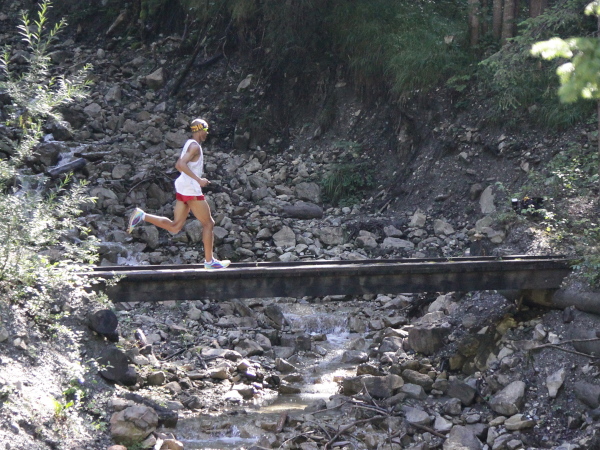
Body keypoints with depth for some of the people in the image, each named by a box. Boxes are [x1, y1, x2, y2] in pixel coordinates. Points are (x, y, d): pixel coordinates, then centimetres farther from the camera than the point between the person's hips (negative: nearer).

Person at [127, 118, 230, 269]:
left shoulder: (189, 144, 17)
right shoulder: (195, 146, -13)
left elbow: (178, 165, 24)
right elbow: (181, 165, -26)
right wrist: (199, 180, -27)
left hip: (182, 189, 9)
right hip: (192, 190, -9)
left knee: (174, 227, 6)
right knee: (208, 224, 2)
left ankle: (142, 216, -3)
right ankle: (209, 261, 7)